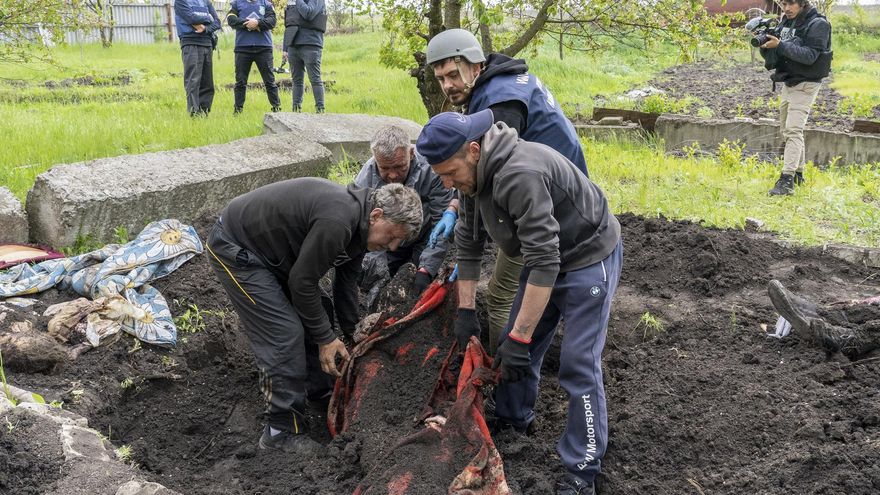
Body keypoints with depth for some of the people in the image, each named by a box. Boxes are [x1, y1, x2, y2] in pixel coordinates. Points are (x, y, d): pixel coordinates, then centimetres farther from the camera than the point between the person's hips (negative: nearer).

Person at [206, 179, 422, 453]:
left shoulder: (359, 223, -2)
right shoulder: (336, 222, -32)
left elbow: (346, 283, 10)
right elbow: (303, 282, -24)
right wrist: (326, 338, -13)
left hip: (269, 250, 10)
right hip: (234, 250, -10)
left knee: (310, 319, 14)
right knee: (285, 334, -12)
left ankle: (320, 390, 31)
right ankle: (283, 431, -2)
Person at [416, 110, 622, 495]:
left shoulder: (520, 174, -36)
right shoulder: (474, 175, -6)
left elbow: (544, 263, -36)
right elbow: (468, 244, 5)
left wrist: (519, 339, -32)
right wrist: (465, 311, 2)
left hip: (589, 257, -9)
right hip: (546, 255, 9)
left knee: (578, 363, -9)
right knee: (515, 346, 13)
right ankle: (512, 423, 34)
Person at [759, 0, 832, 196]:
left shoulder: (817, 24, -12)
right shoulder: (786, 22, 10)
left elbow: (810, 56, -22)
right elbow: (772, 57, 10)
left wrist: (780, 45, -27)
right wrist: (765, 45, -12)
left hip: (805, 84, -8)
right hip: (788, 82, 8)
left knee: (793, 130, -17)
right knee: (786, 129, 13)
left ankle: (787, 180, -22)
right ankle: (798, 173, 25)